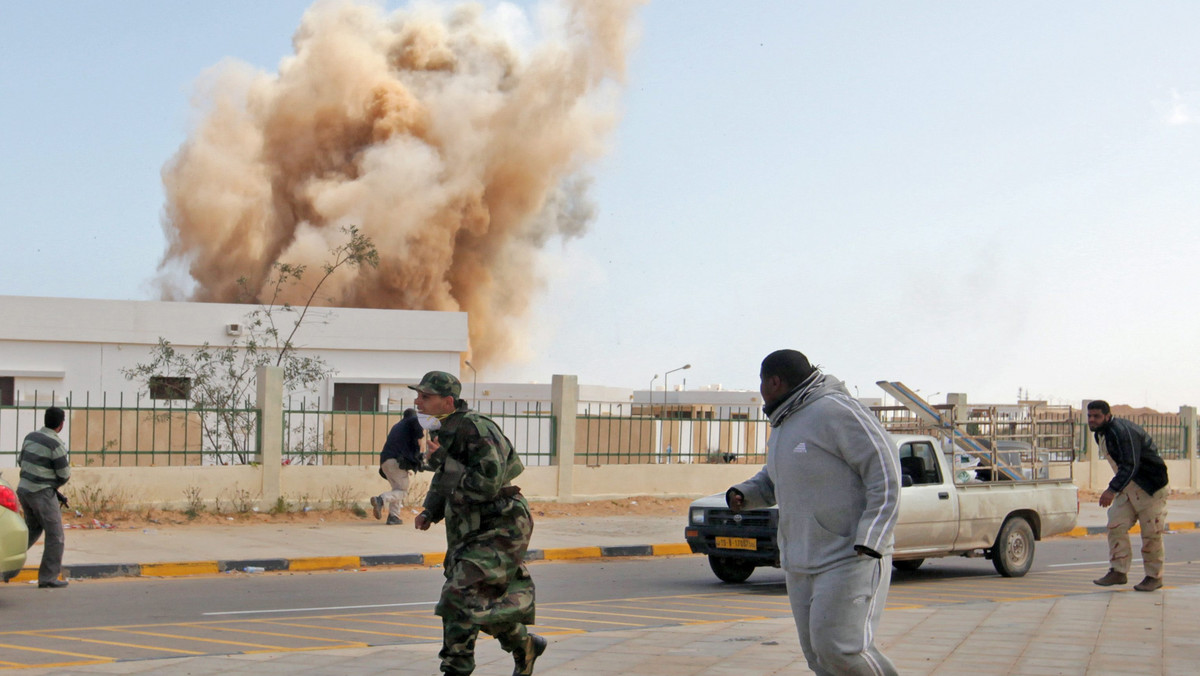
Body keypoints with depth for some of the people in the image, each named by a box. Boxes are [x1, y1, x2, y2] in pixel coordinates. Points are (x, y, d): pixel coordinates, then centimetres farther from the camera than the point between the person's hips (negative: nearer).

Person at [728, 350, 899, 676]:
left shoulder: (835, 411, -15)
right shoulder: (784, 424, 14)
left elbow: (885, 472, -17)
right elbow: (771, 480, 28)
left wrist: (868, 542, -23)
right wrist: (741, 495, 6)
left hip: (851, 556, -9)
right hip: (802, 560, 9)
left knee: (838, 646, -17)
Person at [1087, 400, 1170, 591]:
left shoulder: (1122, 432, -25)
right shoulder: (1101, 434, 6)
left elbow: (1131, 465, -32)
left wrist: (1112, 490, -37)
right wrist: (1115, 489, 13)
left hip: (1150, 487, -9)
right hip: (1127, 487, 9)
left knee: (1151, 532, -2)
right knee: (1116, 526, 0)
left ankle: (1154, 576, 9)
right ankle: (1118, 571, 3)